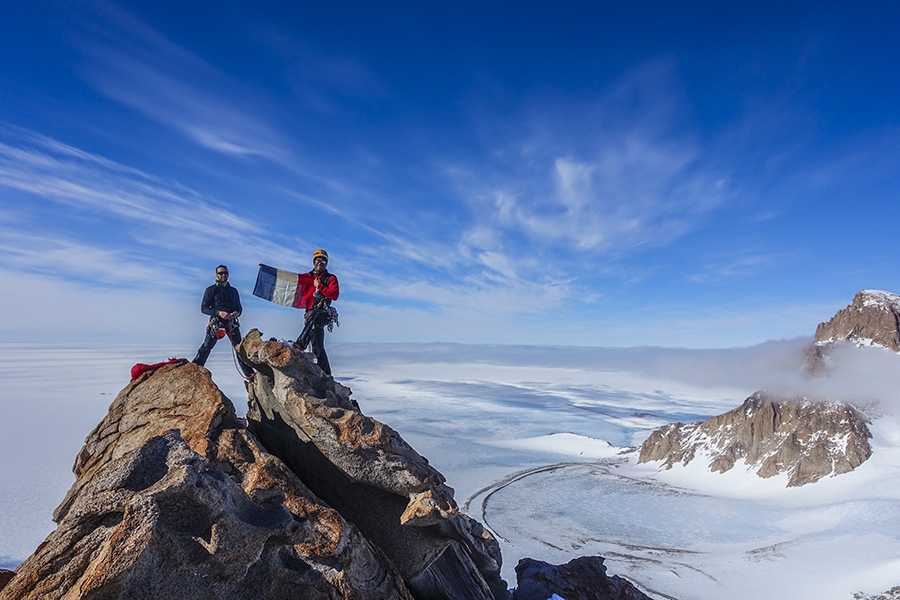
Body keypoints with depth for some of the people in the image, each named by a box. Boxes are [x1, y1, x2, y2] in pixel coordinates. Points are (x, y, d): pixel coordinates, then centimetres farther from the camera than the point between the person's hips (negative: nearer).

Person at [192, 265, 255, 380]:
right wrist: (218, 312, -15)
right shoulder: (211, 290, 9)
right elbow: (204, 308, 2)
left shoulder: (233, 290, 20)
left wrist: (237, 313, -4)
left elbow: (239, 307, 21)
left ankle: (248, 373, -7)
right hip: (216, 322, -2)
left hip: (231, 322, 2)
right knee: (206, 346, -11)